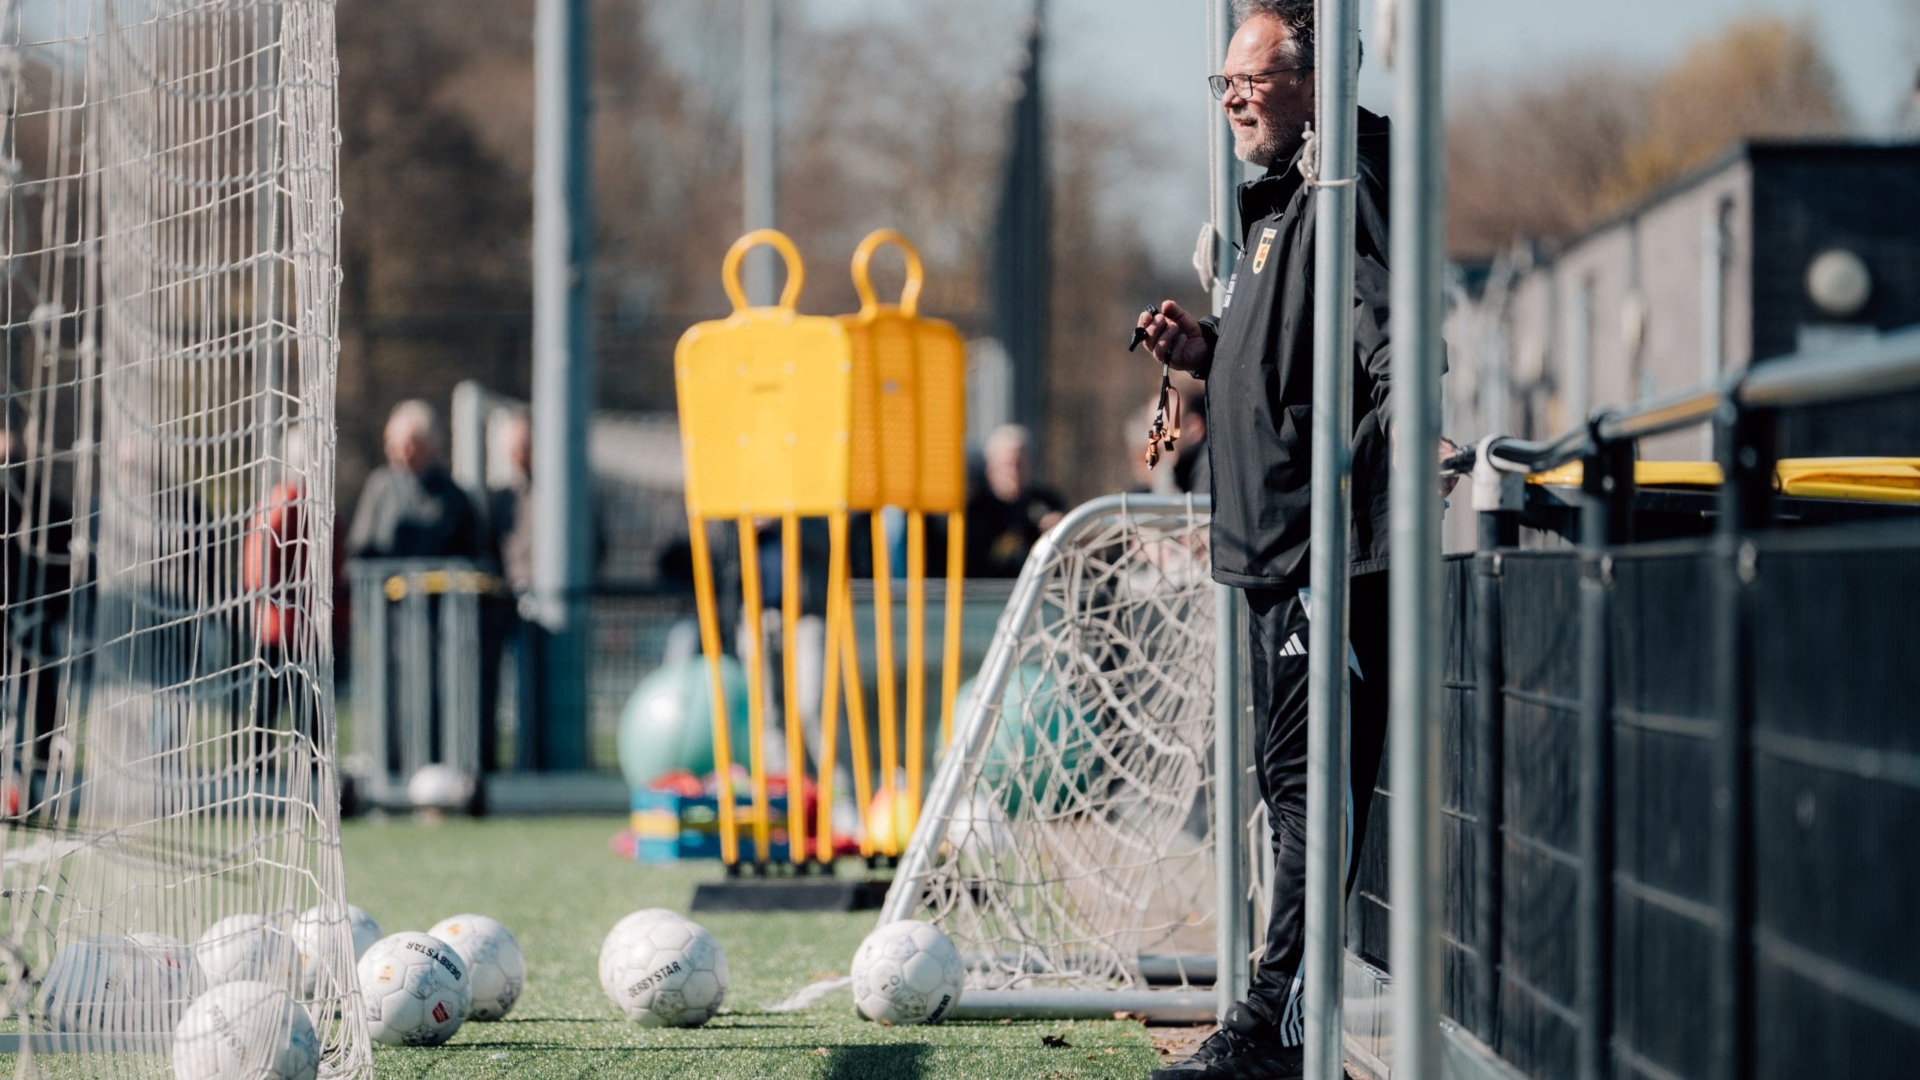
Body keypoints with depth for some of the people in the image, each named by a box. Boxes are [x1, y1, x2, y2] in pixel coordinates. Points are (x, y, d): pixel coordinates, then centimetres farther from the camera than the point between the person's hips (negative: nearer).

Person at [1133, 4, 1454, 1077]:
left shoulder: (1343, 187, -11)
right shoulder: (1281, 197, 22)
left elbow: (1386, 341, -24)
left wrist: (1406, 423, -40)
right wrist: (1208, 351, 16)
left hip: (1330, 545, -11)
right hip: (1280, 547, 11)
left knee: (1309, 782, -11)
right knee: (1291, 779, 13)